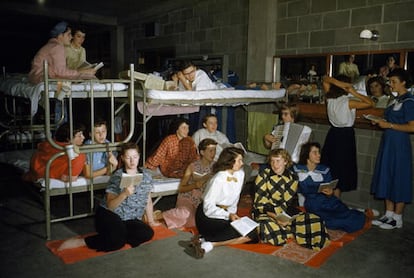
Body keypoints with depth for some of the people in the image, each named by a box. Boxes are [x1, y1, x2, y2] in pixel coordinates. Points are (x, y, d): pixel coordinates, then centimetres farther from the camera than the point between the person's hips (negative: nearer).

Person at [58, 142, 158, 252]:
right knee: (118, 241, -34)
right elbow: (110, 205, -16)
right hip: (109, 215, -4)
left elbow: (148, 200, 16)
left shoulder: (146, 176, 4)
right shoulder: (117, 177, -9)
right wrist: (124, 194, -32)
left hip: (130, 220, 5)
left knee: (148, 233, -25)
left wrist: (151, 221, 19)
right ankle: (80, 241, -14)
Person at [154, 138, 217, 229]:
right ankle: (157, 216, -18)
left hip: (201, 201, 3)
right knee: (185, 212, -36)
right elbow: (181, 189, -1)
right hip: (187, 198, -3)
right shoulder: (193, 166, -2)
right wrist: (195, 185, -17)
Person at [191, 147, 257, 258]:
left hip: (226, 213, 8)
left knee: (252, 233, -7)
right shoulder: (218, 179, -19)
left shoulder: (240, 174, 3)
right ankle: (207, 243, -23)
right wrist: (228, 215, -23)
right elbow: (208, 207, -20)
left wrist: (233, 213, -2)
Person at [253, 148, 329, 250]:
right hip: (264, 212, -2)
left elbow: (286, 203, -6)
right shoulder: (263, 176, -9)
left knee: (314, 220, -16)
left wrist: (281, 217, -25)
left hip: (284, 212, 3)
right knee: (267, 227, -37)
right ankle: (289, 233, -9)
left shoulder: (292, 178, -2)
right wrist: (276, 217, -25)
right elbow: (260, 203, -12)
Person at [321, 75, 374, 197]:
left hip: (332, 133, 6)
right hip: (346, 135, -6)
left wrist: (338, 83, -9)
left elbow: (325, 79, 8)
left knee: (329, 167, 15)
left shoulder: (329, 99, -2)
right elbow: (371, 103, -15)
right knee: (341, 169, 2)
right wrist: (354, 93, -16)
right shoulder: (349, 102, -17)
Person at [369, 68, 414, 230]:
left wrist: (389, 125, -16)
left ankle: (397, 219, 12)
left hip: (399, 144, -9)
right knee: (387, 178, 12)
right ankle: (389, 215, 22)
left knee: (398, 180, 0)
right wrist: (381, 122, 5)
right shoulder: (397, 100, 14)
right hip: (388, 143, 9)